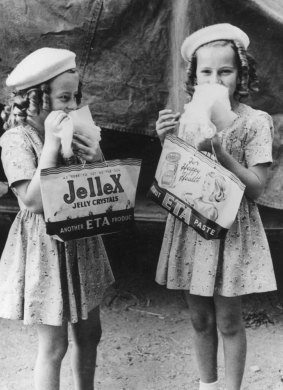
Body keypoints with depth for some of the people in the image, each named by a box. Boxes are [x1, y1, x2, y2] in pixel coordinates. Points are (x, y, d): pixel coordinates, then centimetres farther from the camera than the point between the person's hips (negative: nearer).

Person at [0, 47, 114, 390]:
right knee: (54, 345, 4)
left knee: (88, 333, 18)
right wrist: (51, 142, -24)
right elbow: (34, 201, -25)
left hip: (81, 241, 7)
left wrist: (96, 159, -14)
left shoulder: (76, 129, 3)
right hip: (45, 247, -6)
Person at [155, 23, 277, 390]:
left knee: (227, 321, 7)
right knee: (200, 319, 16)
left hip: (231, 231, -4)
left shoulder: (255, 121, -9)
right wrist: (166, 141, -12)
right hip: (190, 227, 4)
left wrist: (219, 150, -24)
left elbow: (255, 188, -12)